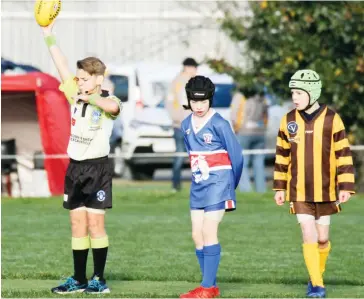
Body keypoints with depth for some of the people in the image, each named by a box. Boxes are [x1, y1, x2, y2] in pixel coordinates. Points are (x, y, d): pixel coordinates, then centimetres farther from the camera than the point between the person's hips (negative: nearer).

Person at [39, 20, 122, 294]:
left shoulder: (108, 101, -9)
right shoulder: (76, 97, 7)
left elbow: (113, 107, -34)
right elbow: (62, 66, 4)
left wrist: (88, 96, -41)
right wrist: (49, 36, 0)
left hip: (97, 168, -6)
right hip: (75, 167, 6)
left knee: (95, 222, -5)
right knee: (77, 223, 7)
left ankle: (99, 279, 1)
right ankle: (79, 279, 11)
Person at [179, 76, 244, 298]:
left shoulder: (219, 125, -13)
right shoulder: (187, 125, 7)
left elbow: (236, 156, -7)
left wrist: (231, 186, 3)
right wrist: (198, 176, 17)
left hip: (217, 185, -7)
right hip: (198, 186, 7)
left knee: (208, 233, -10)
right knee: (197, 235, 5)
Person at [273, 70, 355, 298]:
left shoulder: (331, 119, -7)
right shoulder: (289, 120, 0)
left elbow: (343, 154, -6)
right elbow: (282, 155, 9)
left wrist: (346, 187, -11)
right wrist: (280, 187, 9)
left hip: (325, 191, -1)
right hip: (299, 192, 1)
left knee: (322, 238, 8)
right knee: (309, 236, -8)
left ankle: (318, 274, 32)